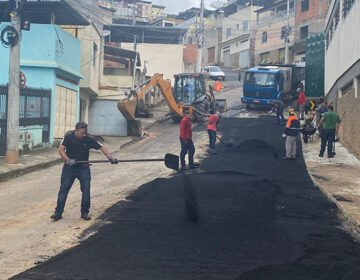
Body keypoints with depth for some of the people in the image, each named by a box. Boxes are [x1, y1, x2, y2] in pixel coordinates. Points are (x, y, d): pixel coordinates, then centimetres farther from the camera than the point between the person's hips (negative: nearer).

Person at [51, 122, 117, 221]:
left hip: (84, 168, 1)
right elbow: (60, 149, -14)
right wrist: (68, 160, -28)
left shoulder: (89, 139, -11)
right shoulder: (68, 136, -12)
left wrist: (110, 157, -20)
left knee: (86, 190, -4)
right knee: (63, 189, -1)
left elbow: (101, 148, -6)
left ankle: (85, 212, 12)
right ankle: (58, 212, 8)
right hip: (69, 167, 0)